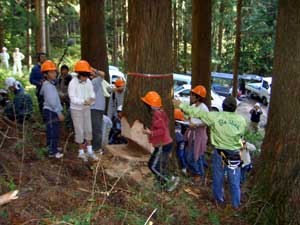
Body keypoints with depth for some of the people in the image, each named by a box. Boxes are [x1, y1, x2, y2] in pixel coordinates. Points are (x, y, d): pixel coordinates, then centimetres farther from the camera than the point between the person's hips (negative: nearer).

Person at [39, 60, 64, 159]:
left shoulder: (51, 84, 15)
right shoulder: (48, 85, -16)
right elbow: (51, 101, -22)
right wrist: (59, 113, -20)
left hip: (53, 111, 10)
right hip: (50, 112, -10)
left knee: (54, 132, 17)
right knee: (52, 132, -5)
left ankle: (52, 148, 28)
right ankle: (52, 152, 1)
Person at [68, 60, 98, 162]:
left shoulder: (88, 82, -7)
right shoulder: (73, 83, -21)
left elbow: (92, 92, -2)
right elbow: (72, 98, -24)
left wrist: (92, 99, -25)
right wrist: (84, 101, -37)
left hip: (86, 109, 5)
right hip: (76, 109, -5)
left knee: (88, 129, 11)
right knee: (80, 131, 4)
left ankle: (90, 151, 25)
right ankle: (81, 152, 20)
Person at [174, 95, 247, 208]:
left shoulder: (215, 117, -13)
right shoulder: (241, 120, -11)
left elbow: (196, 112, -8)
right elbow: (242, 133, 5)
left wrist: (181, 105, 2)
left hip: (220, 153, 0)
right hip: (235, 155, 0)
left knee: (218, 179, 20)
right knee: (234, 182, 16)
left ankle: (219, 200, 38)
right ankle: (236, 204, 32)